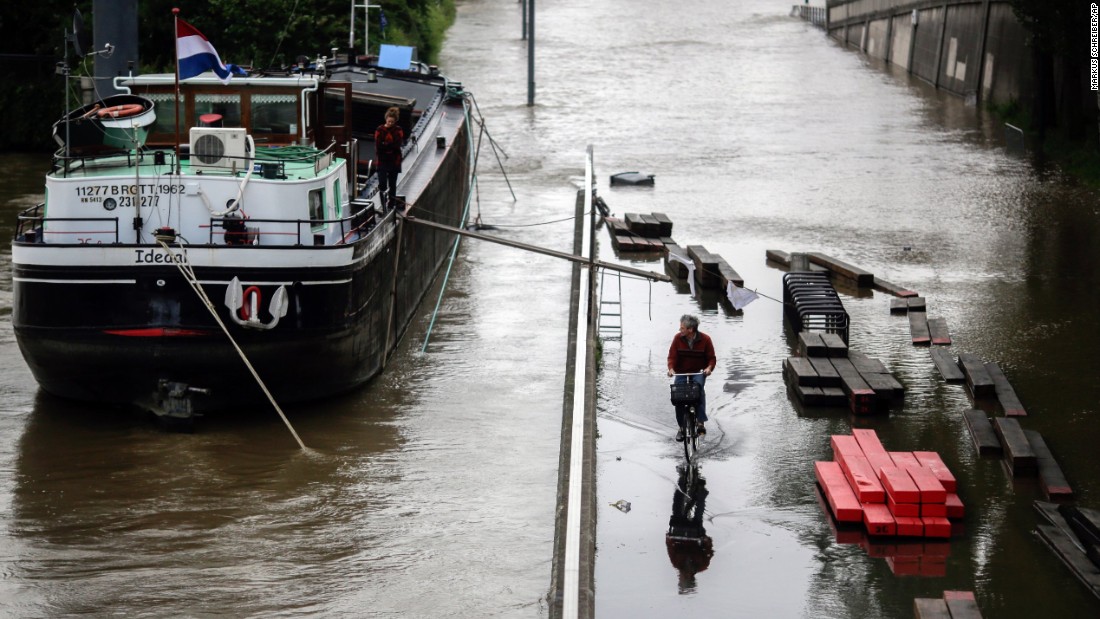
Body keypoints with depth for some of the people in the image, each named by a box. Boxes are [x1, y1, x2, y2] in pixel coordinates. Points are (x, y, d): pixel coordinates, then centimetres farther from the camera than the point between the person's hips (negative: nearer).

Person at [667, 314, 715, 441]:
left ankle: (700, 423, -29)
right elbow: (672, 355, -5)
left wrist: (709, 368, -25)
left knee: (699, 388, -32)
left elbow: (712, 358, -4)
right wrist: (671, 368, -24)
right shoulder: (678, 338, -5)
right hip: (681, 373, 2)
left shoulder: (705, 339, -9)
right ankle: (681, 428, 4)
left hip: (698, 372, -2)